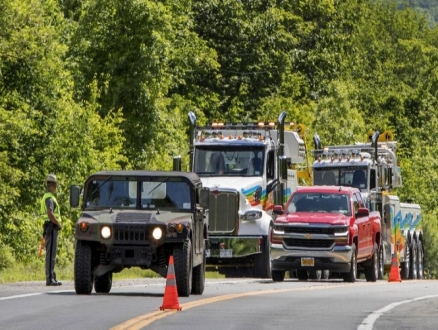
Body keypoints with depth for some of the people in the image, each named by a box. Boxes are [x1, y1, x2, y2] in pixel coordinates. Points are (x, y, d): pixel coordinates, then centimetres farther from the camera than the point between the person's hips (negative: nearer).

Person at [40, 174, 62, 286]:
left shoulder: (46, 197, 20)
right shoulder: (49, 198, -14)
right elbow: (50, 214, -26)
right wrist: (58, 224, -14)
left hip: (50, 227, 11)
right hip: (52, 226, -11)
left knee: (51, 253, 12)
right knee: (51, 253, -10)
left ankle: (52, 278, 16)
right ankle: (49, 279, -12)